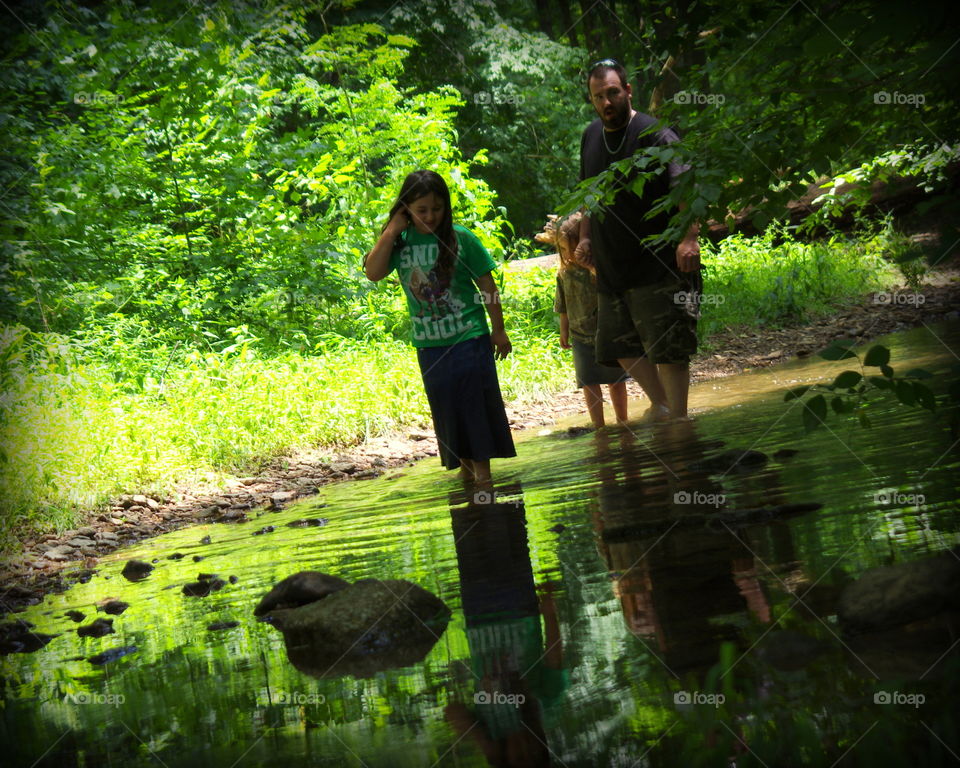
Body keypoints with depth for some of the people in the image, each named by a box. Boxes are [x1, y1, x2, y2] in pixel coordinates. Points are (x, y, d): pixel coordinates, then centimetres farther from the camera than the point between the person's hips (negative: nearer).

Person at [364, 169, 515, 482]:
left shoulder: (461, 239, -7)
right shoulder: (400, 242, -1)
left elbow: (487, 286, -1)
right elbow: (373, 272, -16)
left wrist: (499, 330, 1)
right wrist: (391, 231, -15)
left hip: (469, 336, -3)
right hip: (429, 343, 3)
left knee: (476, 399, 1)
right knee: (444, 404, 11)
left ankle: (482, 465, 11)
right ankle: (464, 461, 25)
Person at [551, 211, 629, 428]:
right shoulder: (565, 273, -1)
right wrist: (564, 332, 15)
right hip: (581, 337, 2)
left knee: (616, 380, 10)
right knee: (589, 383, 1)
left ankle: (622, 422, 24)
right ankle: (599, 426, 10)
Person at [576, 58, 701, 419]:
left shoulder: (653, 133, -12)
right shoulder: (591, 136, 11)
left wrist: (690, 237, -36)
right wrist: (586, 238, 20)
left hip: (658, 266, -8)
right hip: (611, 268, 8)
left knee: (668, 348, -6)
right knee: (623, 347, 12)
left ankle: (678, 417, 3)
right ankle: (660, 405, 27)